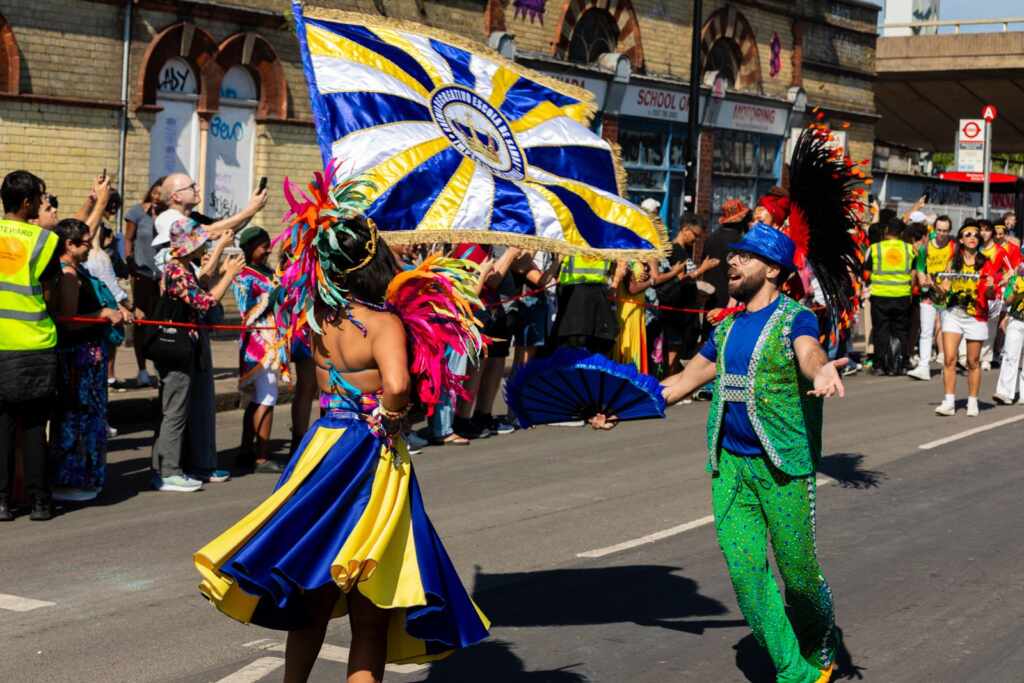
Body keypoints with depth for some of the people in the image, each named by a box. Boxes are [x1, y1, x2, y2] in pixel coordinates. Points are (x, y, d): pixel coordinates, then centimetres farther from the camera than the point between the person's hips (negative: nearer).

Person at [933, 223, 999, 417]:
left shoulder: (986, 264, 1)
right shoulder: (952, 262, 7)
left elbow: (990, 296, -1)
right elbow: (943, 291, 14)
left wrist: (990, 288, -22)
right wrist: (942, 289, -9)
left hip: (976, 316, -1)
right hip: (953, 313, 1)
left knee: (973, 362, 6)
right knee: (949, 358, -9)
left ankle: (973, 402, 16)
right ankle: (949, 402, -8)